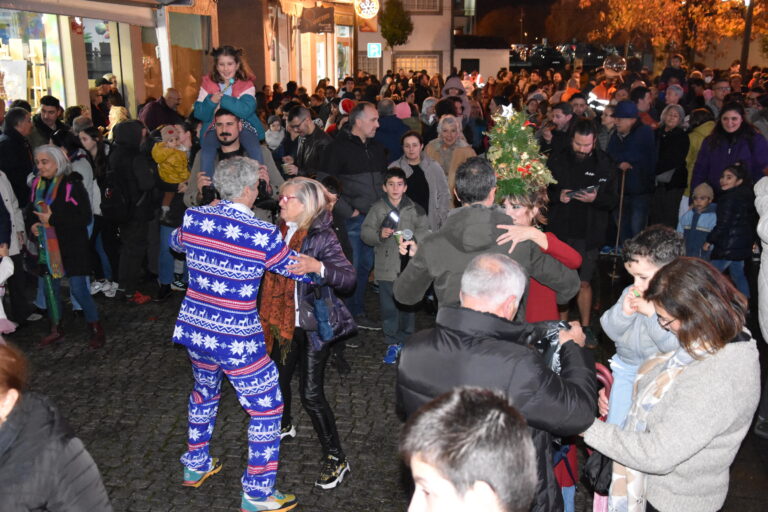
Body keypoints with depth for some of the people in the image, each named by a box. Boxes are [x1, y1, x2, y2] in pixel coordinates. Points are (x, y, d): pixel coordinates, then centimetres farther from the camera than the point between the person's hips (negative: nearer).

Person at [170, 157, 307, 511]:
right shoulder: (263, 236, -19)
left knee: (204, 391, 31)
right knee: (266, 406, 10)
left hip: (194, 328, 7)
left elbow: (176, 242, 19)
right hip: (236, 340, -6)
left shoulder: (194, 218, -5)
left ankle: (195, 465, 48)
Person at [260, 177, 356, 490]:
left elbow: (349, 277, -24)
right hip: (285, 321, 7)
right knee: (278, 378, 21)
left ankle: (336, 458, 10)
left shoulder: (322, 237, -17)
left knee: (311, 393, -6)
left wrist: (317, 267, -38)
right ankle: (284, 425, 51)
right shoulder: (280, 231, 3)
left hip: (314, 324, -7)